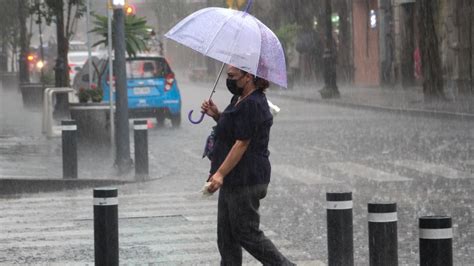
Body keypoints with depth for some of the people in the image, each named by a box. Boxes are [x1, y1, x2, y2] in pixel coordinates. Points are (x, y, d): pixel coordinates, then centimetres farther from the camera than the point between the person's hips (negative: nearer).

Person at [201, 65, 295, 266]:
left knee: (246, 233, -3)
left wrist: (220, 173, -25)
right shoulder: (240, 100, 14)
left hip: (245, 181, -11)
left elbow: (242, 143, -23)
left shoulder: (252, 105, -19)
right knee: (226, 235, 12)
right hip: (235, 181, 11)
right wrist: (217, 115, 9)